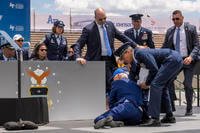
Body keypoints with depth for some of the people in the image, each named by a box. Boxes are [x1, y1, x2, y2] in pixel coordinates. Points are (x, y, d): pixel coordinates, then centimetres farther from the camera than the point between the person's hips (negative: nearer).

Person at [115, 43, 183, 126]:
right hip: (177, 60, 10)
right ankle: (169, 117, 25)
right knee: (162, 86, 19)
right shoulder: (138, 57, 18)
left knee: (155, 85, -15)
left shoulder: (139, 53, -11)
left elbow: (154, 69, -17)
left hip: (172, 59, -10)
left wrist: (147, 83, -4)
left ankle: (155, 119, -18)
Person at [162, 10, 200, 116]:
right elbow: (165, 47, 11)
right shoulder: (170, 31, 8)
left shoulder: (191, 28, -2)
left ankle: (189, 109, 9)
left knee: (187, 84, -7)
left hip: (188, 60, -3)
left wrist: (190, 57, -22)